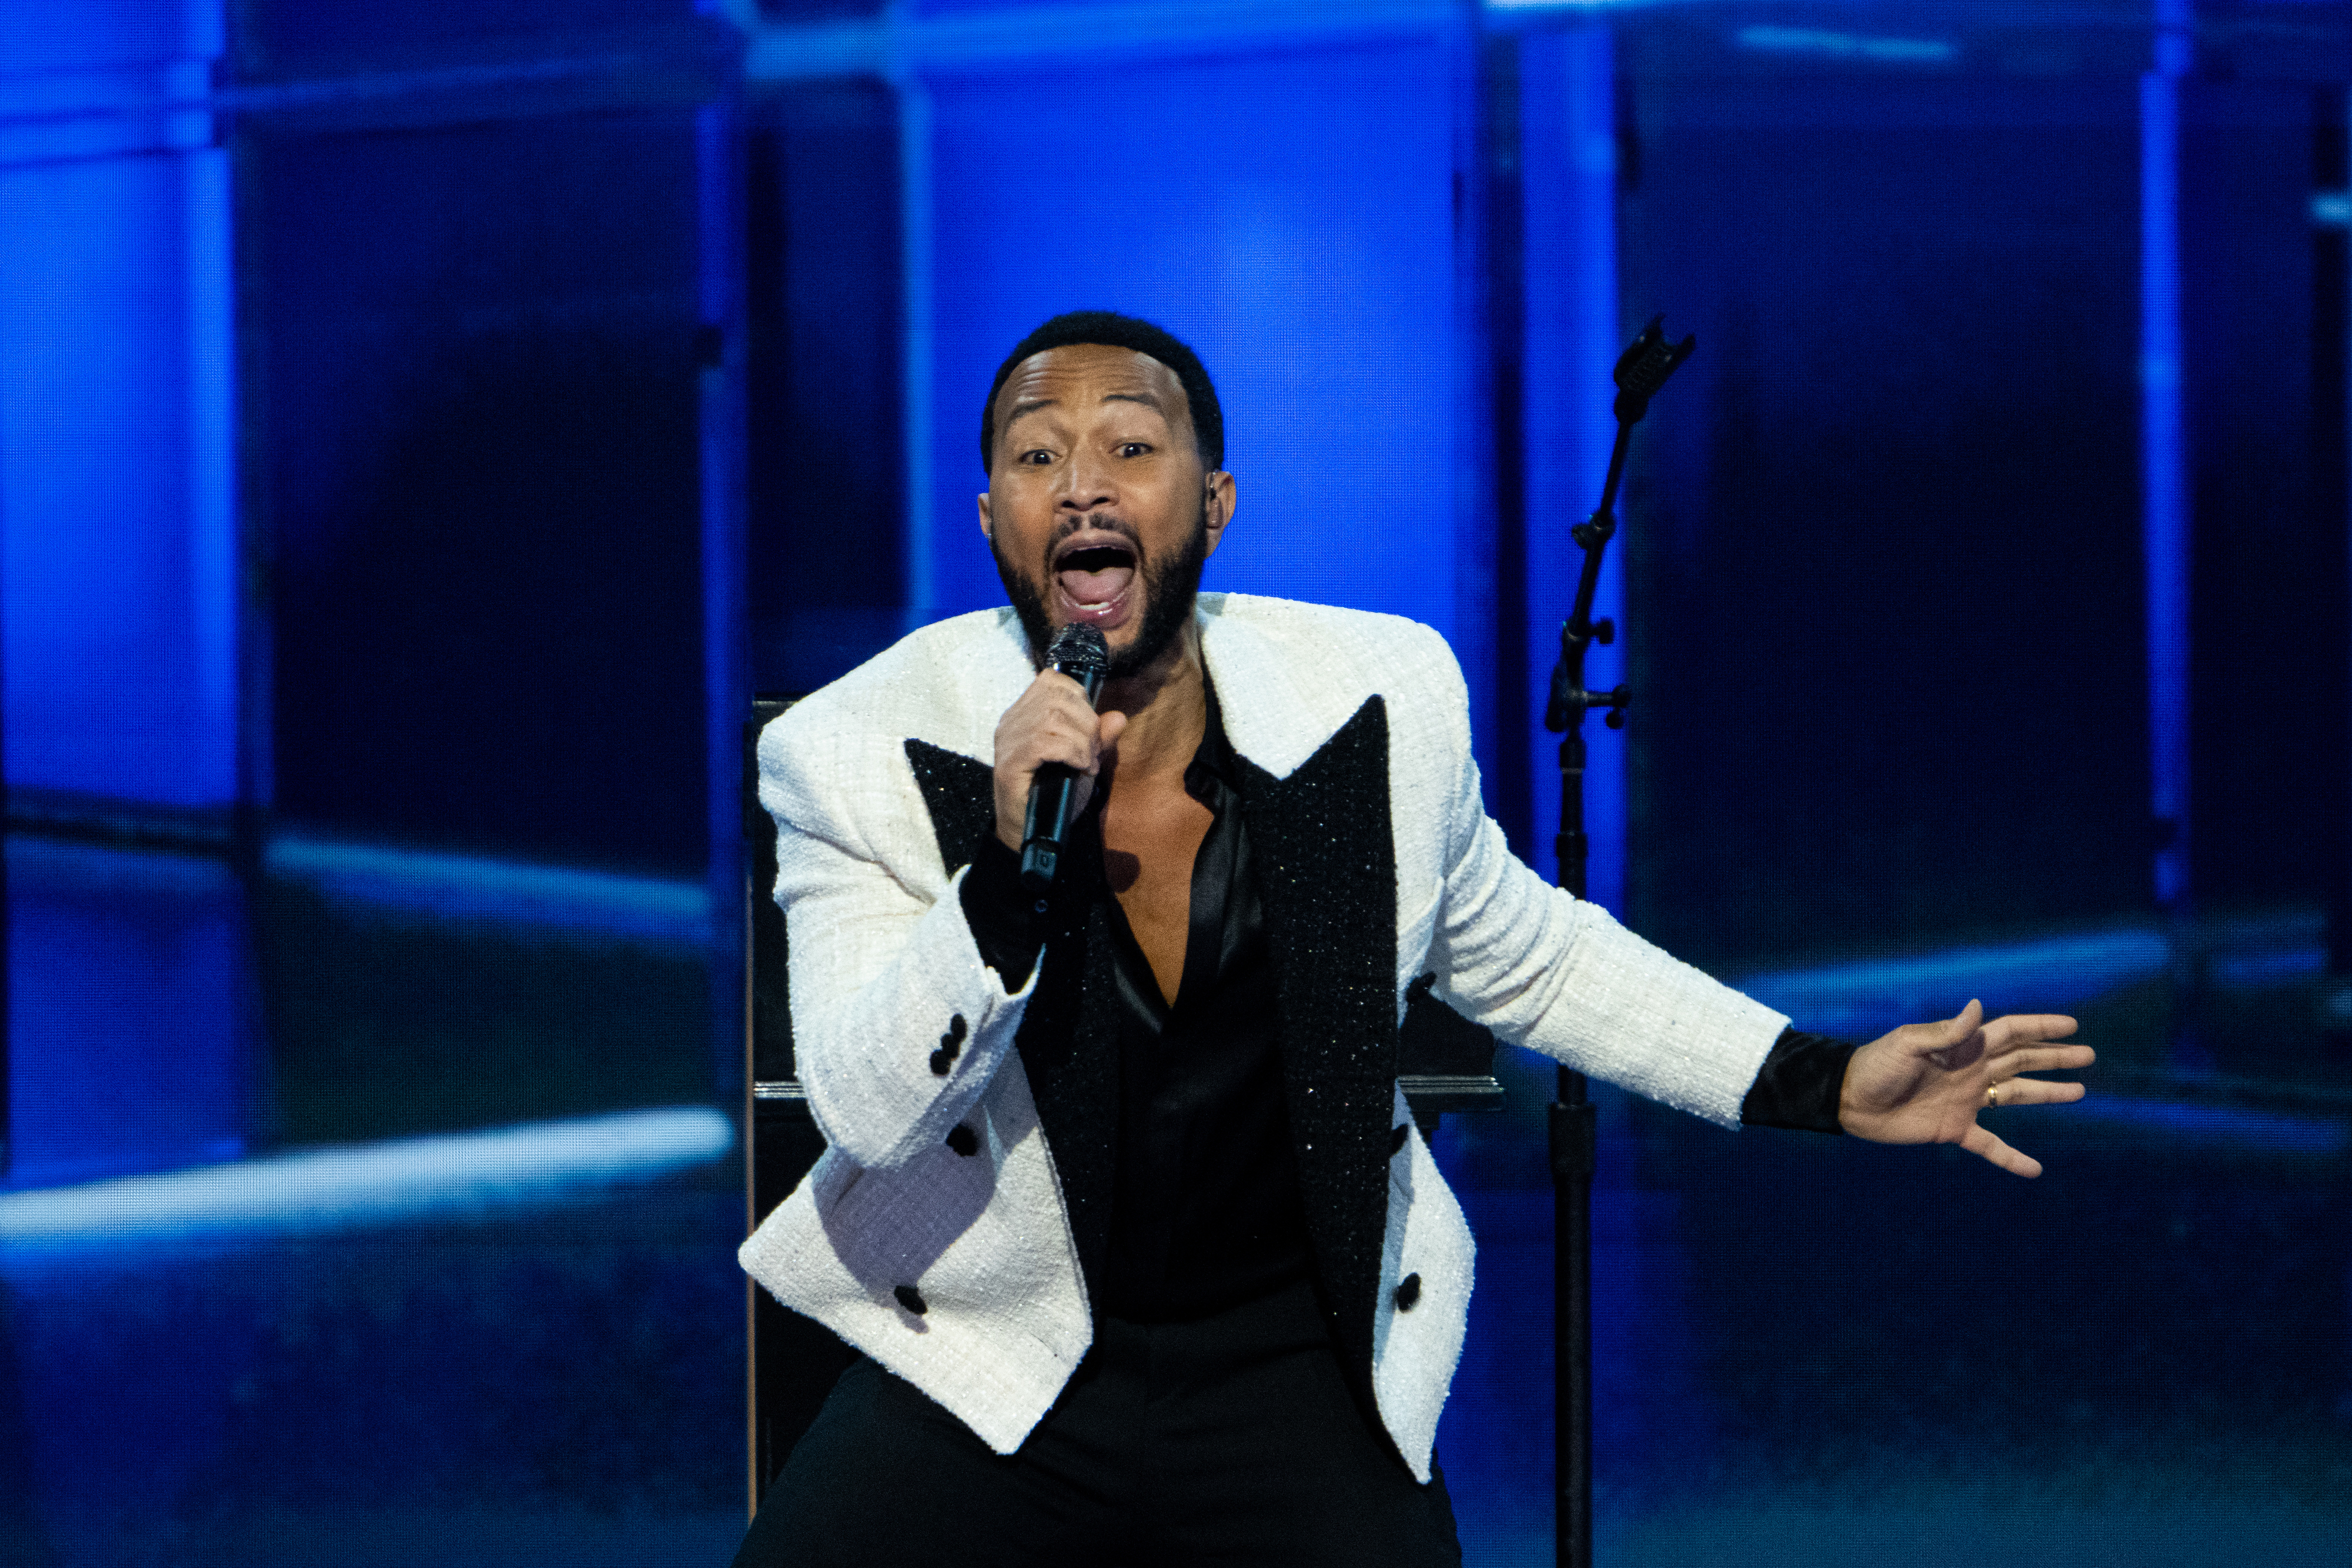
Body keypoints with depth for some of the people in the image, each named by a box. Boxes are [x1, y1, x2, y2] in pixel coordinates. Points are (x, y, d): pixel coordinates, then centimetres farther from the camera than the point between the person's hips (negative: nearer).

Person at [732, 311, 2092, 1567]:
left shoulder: (1378, 706, -5)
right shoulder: (863, 756, -11)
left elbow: (1525, 953, 12)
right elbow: (868, 1112, -16)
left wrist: (1824, 1085, 10)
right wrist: (1007, 871, -31)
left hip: (1295, 1368, 1)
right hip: (993, 1371, -1)